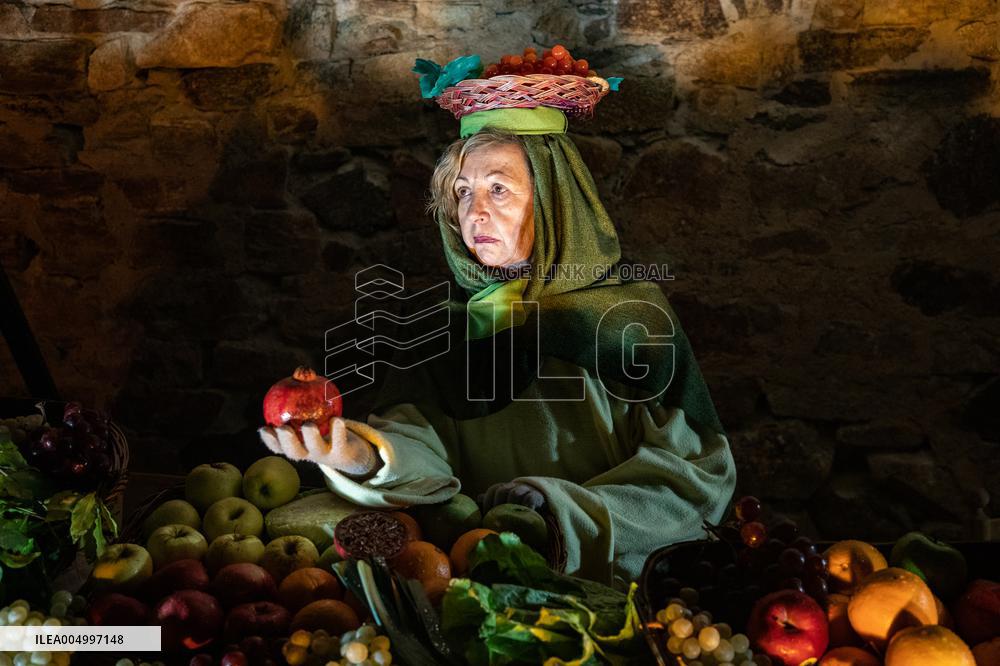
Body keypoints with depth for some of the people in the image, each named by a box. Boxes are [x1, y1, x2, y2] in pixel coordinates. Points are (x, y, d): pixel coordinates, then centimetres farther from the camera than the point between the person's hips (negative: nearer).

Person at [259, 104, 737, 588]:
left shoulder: (631, 314, 0)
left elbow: (696, 466, -5)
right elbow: (418, 446, -8)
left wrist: (573, 513, -16)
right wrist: (366, 455, -31)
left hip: (613, 576, 0)